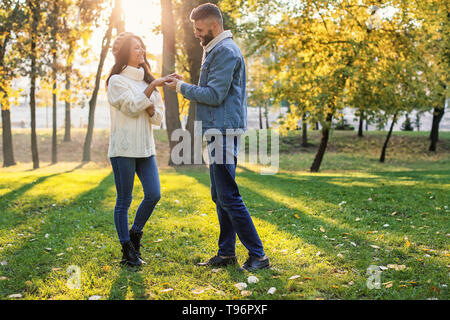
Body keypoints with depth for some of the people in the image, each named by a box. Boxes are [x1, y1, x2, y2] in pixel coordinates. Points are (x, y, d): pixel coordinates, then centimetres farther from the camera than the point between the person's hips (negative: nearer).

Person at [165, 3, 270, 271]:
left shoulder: (225, 51, -12)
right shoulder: (216, 50, 21)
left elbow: (214, 95, -18)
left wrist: (182, 87, -7)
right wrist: (184, 85, 14)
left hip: (224, 131, -11)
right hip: (217, 131, 11)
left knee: (229, 197, -10)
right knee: (221, 197, 13)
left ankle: (258, 255, -6)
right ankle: (227, 253, 19)